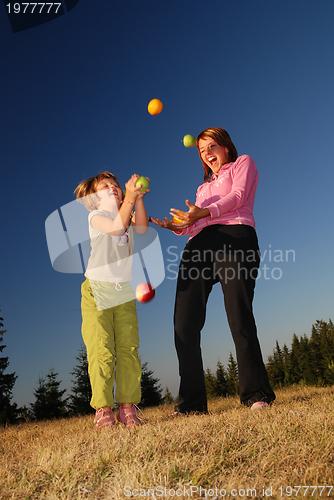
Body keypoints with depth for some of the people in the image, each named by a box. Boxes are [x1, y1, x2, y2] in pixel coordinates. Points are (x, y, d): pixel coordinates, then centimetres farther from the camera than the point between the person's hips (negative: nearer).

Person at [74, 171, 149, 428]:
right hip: (97, 291, -4)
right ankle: (103, 408, 1)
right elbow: (116, 227, -20)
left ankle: (127, 406, 7)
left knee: (129, 349, -1)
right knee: (101, 351, -8)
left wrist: (138, 199, -15)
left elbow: (141, 228, -6)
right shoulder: (95, 216, 2)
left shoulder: (128, 216, 18)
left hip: (124, 292, 5)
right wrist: (130, 198, -25)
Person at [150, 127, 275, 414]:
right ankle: (192, 402, -4)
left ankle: (257, 394, -6)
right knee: (185, 324, -9)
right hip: (199, 244, 6)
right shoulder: (204, 187, 40)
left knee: (239, 320, -18)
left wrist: (203, 213, -13)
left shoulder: (243, 163, 24)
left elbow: (238, 196, 3)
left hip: (234, 236, -5)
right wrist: (179, 227, 5)